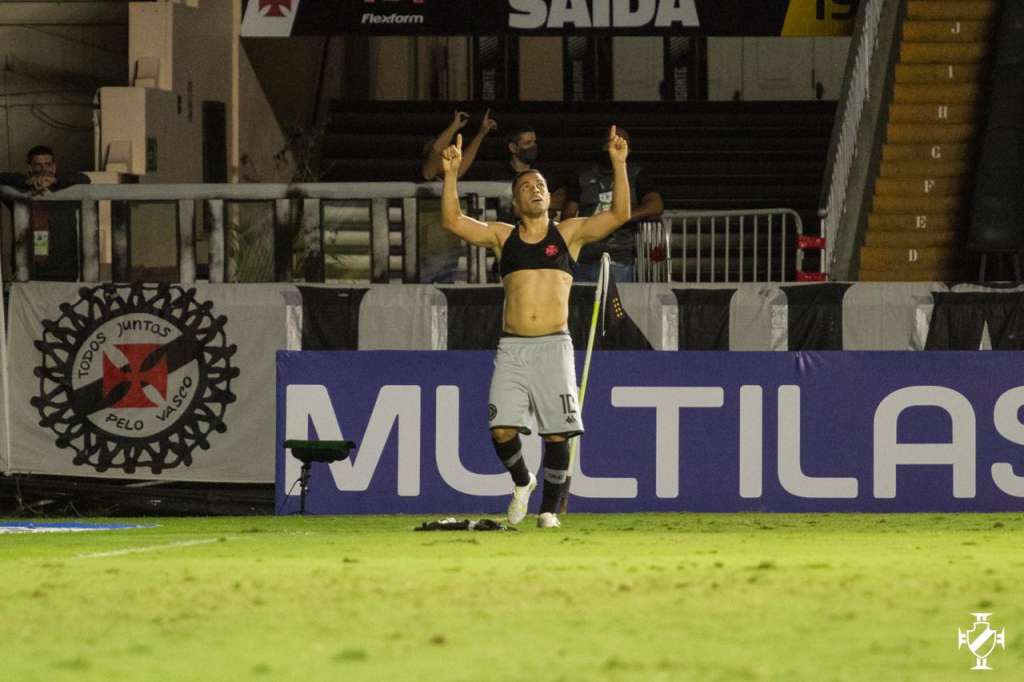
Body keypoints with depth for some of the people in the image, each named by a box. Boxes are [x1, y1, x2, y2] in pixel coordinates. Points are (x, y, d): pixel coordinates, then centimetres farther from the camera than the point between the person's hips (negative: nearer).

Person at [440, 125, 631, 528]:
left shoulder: (569, 233, 9)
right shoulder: (502, 236, 12)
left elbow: (620, 214, -1)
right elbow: (452, 220, 3)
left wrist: (619, 165, -10)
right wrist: (451, 174, -6)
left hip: (553, 345, -1)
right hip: (512, 347, 1)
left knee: (557, 434, -5)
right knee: (502, 431, -10)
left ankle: (549, 509, 9)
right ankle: (522, 482, 19)